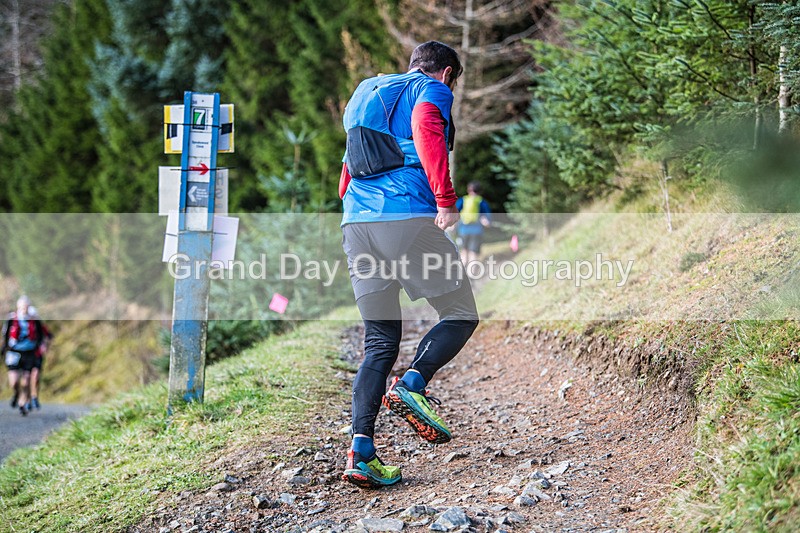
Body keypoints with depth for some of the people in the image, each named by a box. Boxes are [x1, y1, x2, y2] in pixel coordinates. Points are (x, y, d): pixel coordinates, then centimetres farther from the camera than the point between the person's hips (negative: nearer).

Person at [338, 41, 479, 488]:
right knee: (462, 315, 7)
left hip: (356, 221, 7)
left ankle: (361, 451, -5)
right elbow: (426, 130, -16)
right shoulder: (432, 90, 8)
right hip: (408, 216, -6)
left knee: (380, 341, 8)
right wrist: (446, 200, -17)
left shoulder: (367, 94, 31)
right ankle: (412, 384, -19)